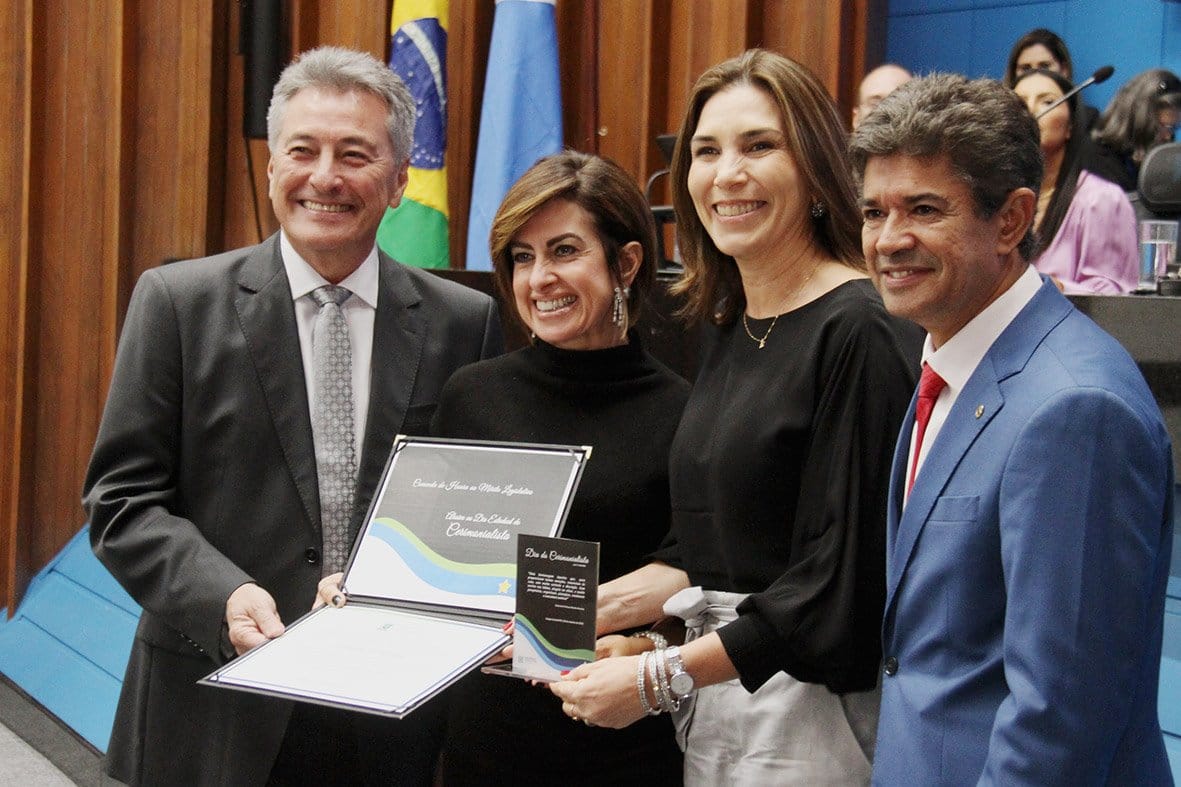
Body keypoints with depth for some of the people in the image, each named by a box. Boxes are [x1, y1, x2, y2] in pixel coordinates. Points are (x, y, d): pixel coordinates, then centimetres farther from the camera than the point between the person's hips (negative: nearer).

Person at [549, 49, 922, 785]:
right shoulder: (729, 327, 9)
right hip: (715, 707, 7)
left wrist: (659, 678, -15)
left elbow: (842, 579, -18)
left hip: (813, 714, -7)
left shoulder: (860, 332, -15)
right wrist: (586, 608, 2)